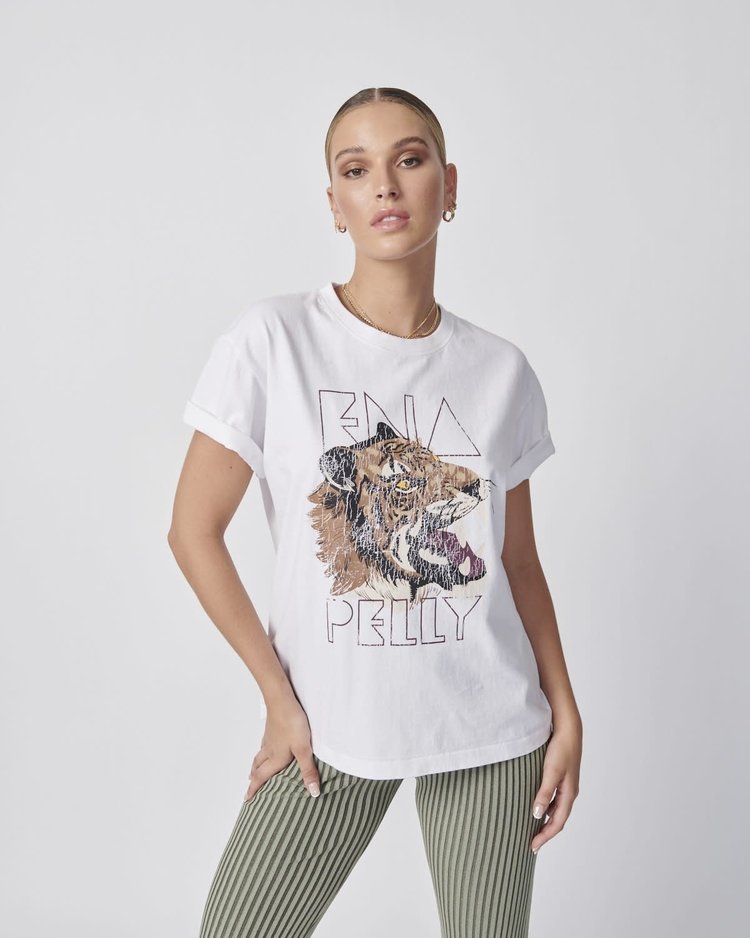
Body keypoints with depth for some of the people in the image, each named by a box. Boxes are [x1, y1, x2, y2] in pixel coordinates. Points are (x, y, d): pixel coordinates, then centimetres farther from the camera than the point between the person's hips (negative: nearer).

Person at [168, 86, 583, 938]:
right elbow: (194, 530, -6)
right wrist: (279, 696, -6)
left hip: (492, 733, 2)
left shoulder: (501, 371, 1)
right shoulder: (270, 341, -9)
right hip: (332, 728, -2)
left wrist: (565, 711, 4)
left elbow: (518, 560, 8)